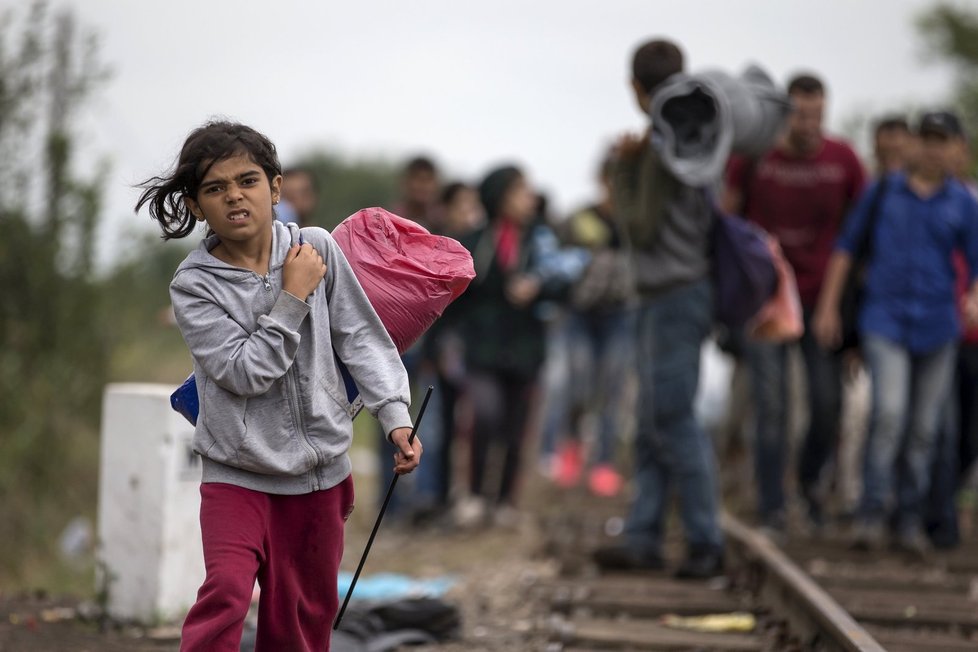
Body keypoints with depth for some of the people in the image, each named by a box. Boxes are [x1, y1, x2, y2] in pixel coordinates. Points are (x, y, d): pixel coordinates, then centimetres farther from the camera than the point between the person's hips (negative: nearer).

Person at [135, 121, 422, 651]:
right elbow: (245, 373, -19)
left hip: (318, 469, 3)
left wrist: (396, 417, -5)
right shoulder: (193, 286, -11)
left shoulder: (316, 250, -2)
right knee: (226, 592, -22)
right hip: (236, 473, -3)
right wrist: (292, 298, -18)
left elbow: (361, 338, 3)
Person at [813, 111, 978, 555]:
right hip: (885, 322, -1)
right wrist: (827, 306, 1)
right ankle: (871, 517, -13)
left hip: (937, 326, 2)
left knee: (923, 427, 3)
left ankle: (911, 522, 14)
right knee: (889, 413, -18)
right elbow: (846, 247, 7)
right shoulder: (882, 192, 4)